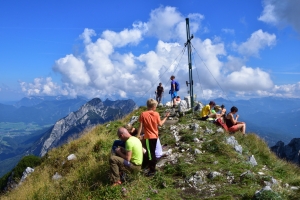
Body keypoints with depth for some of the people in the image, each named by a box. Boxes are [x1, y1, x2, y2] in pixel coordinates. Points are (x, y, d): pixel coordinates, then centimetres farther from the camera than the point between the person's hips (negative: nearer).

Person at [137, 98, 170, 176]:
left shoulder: (143, 114, -13)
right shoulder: (156, 114, -5)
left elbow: (141, 126, -12)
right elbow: (160, 124, 2)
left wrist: (138, 135, -5)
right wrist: (166, 117, 14)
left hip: (148, 137, -5)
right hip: (155, 136, 5)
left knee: (150, 153, 1)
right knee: (152, 152, 20)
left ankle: (152, 170, 4)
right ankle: (153, 167, 33)